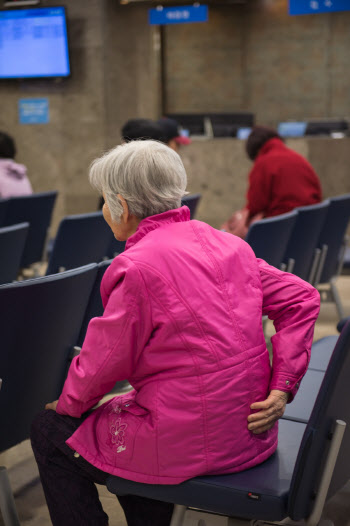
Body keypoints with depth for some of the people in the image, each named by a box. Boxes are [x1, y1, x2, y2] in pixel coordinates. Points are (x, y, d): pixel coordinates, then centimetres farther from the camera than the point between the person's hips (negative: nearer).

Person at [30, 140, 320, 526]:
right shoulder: (226, 243, 4)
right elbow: (301, 299, 5)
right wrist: (282, 386, 2)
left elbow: (105, 362, -10)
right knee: (120, 407, 32)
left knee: (50, 432, 12)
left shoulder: (137, 266, -18)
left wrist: (66, 404, 9)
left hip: (192, 444, -8)